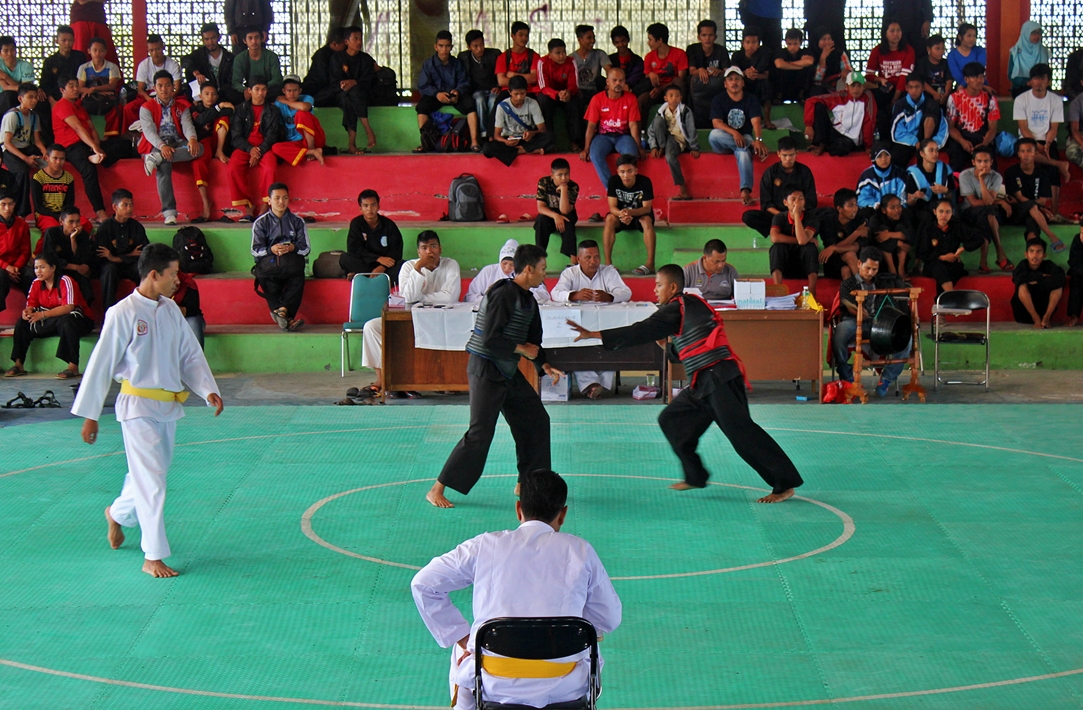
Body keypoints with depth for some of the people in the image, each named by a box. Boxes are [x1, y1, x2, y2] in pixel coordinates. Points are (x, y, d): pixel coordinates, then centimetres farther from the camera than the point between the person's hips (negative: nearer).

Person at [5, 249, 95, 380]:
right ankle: (18, 364, 0)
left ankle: (73, 367, -39)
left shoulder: (65, 281, -20)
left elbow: (68, 308, -30)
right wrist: (27, 312, -25)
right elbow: (31, 305, 1)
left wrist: (42, 315, -38)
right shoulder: (36, 283, 0)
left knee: (66, 322, -39)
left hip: (79, 319, -7)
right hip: (52, 321, 7)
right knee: (22, 323, -4)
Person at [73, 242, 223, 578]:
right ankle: (153, 557, -1)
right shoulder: (123, 314, -14)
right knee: (151, 480, -8)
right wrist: (90, 415, -7)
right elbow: (101, 364, -10)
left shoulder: (171, 310, 5)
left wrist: (209, 390, -6)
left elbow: (190, 355, 9)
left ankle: (118, 514, 48)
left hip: (168, 406, 7)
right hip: (138, 407, -7)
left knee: (153, 473, 19)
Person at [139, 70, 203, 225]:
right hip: (157, 146, -3)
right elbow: (149, 131, -6)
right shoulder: (147, 108, 8)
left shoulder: (182, 106, 17)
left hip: (177, 144, 3)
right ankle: (169, 212, -44)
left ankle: (155, 159, -36)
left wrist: (192, 139, -24)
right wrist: (162, 146, -27)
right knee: (164, 167, -37)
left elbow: (187, 125, 1)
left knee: (198, 148, -30)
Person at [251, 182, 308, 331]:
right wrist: (271, 250, -20)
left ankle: (282, 310, -45)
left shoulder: (297, 221, 16)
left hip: (292, 259, 1)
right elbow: (255, 250, 2)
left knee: (297, 279, -34)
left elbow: (305, 248, 7)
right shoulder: (261, 222, 12)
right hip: (268, 261, -1)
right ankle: (288, 318, -43)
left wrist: (292, 248, -17)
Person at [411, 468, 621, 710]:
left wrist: (461, 637, 12)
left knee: (462, 653, 36)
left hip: (494, 688, 1)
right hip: (565, 689, 0)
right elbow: (610, 620, 6)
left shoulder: (485, 546, 0)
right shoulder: (580, 551, -2)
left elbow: (423, 584, 6)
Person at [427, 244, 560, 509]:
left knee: (536, 421, 12)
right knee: (480, 434, -12)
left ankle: (525, 484, 24)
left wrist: (545, 365, 2)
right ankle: (437, 490, -4)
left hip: (509, 372, 10)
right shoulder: (504, 295, -20)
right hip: (486, 370, -10)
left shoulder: (528, 299, 10)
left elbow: (532, 340, 18)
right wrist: (522, 349, -14)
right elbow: (490, 339, -26)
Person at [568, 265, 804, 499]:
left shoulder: (678, 308, -9)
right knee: (672, 420, 13)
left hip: (720, 380, -10)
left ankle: (784, 483, -10)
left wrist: (594, 335, -13)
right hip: (705, 383, 10)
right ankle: (695, 476, 19)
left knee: (741, 431, -12)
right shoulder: (691, 306, 19)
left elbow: (642, 331, -14)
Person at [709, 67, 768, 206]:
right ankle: (751, 146, -31)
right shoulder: (719, 100, 2)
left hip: (744, 138, -1)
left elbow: (756, 122, -14)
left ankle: (745, 190, -52)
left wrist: (758, 140, -35)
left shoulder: (751, 100, 3)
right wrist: (734, 133, -33)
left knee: (743, 151, -38)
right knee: (714, 134, -34)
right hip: (723, 144, 1)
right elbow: (716, 122, -14)